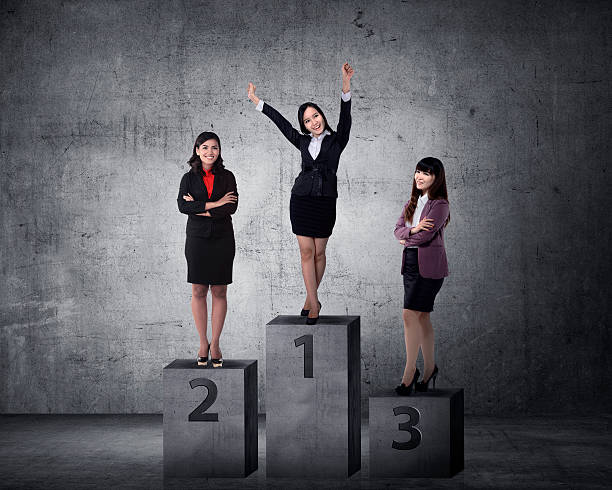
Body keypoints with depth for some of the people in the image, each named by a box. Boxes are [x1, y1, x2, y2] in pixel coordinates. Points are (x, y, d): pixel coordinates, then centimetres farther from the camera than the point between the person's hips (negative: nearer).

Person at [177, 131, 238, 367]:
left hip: (222, 239, 0)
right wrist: (214, 204, -16)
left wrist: (200, 209, -12)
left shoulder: (227, 177, 5)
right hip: (197, 239, 0)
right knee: (198, 291, 1)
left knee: (219, 292, 2)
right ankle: (203, 343, 11)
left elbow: (232, 207, -8)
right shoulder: (189, 178, 5)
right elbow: (183, 206, -11)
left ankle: (215, 343, 10)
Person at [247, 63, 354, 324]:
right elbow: (280, 122, 18)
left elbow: (345, 117, -11)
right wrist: (257, 101, 23)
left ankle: (310, 298, 18)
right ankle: (314, 303, 1)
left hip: (325, 201, -2)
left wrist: (346, 87, -26)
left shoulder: (336, 140, 4)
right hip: (301, 199, 2)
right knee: (306, 252, -1)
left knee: (319, 252, 4)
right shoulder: (303, 142, 11)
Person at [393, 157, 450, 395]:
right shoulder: (412, 203, 14)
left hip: (429, 266, -8)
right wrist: (413, 230, -14)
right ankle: (429, 367, 20)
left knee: (410, 315, -13)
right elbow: (398, 229, 7)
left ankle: (410, 371, -6)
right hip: (411, 264, 8)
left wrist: (407, 239, -1)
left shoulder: (440, 205, -10)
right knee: (421, 317, 11)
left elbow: (426, 235, -18)